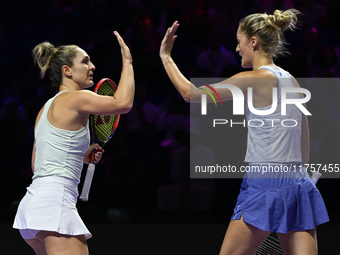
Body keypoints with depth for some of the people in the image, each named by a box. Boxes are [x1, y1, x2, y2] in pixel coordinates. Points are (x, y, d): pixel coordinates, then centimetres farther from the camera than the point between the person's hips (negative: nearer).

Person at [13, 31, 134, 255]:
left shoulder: (47, 108, 23)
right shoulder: (75, 98, -4)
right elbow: (123, 103, -14)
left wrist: (80, 157, 24)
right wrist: (127, 62, -1)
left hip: (33, 201, 10)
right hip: (55, 201, -10)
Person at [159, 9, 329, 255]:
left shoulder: (254, 79, -9)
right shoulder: (291, 81, 14)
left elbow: (191, 93, -4)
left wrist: (165, 56, 9)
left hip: (266, 186, -7)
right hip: (299, 185, 7)